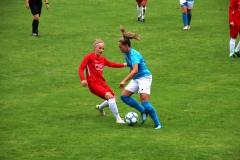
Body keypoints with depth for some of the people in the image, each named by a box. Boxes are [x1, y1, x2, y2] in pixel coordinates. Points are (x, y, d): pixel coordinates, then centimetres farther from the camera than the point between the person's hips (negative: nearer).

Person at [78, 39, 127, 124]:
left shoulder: (102, 59, 12)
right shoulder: (89, 57, -7)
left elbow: (111, 64, 29)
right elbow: (80, 68, -11)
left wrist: (123, 65, 22)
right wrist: (83, 79, -26)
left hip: (102, 83, 8)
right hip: (93, 84, -8)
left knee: (114, 100, 6)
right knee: (110, 96, -25)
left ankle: (100, 107, 40)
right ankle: (118, 119, -20)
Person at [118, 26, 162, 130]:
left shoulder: (133, 54, -23)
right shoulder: (126, 55, 5)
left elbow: (135, 70, -36)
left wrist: (124, 81, -42)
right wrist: (128, 80, 28)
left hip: (144, 77, -10)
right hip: (135, 79, 10)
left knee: (144, 101, -18)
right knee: (124, 96, 2)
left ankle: (157, 124, -10)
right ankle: (143, 111, 12)